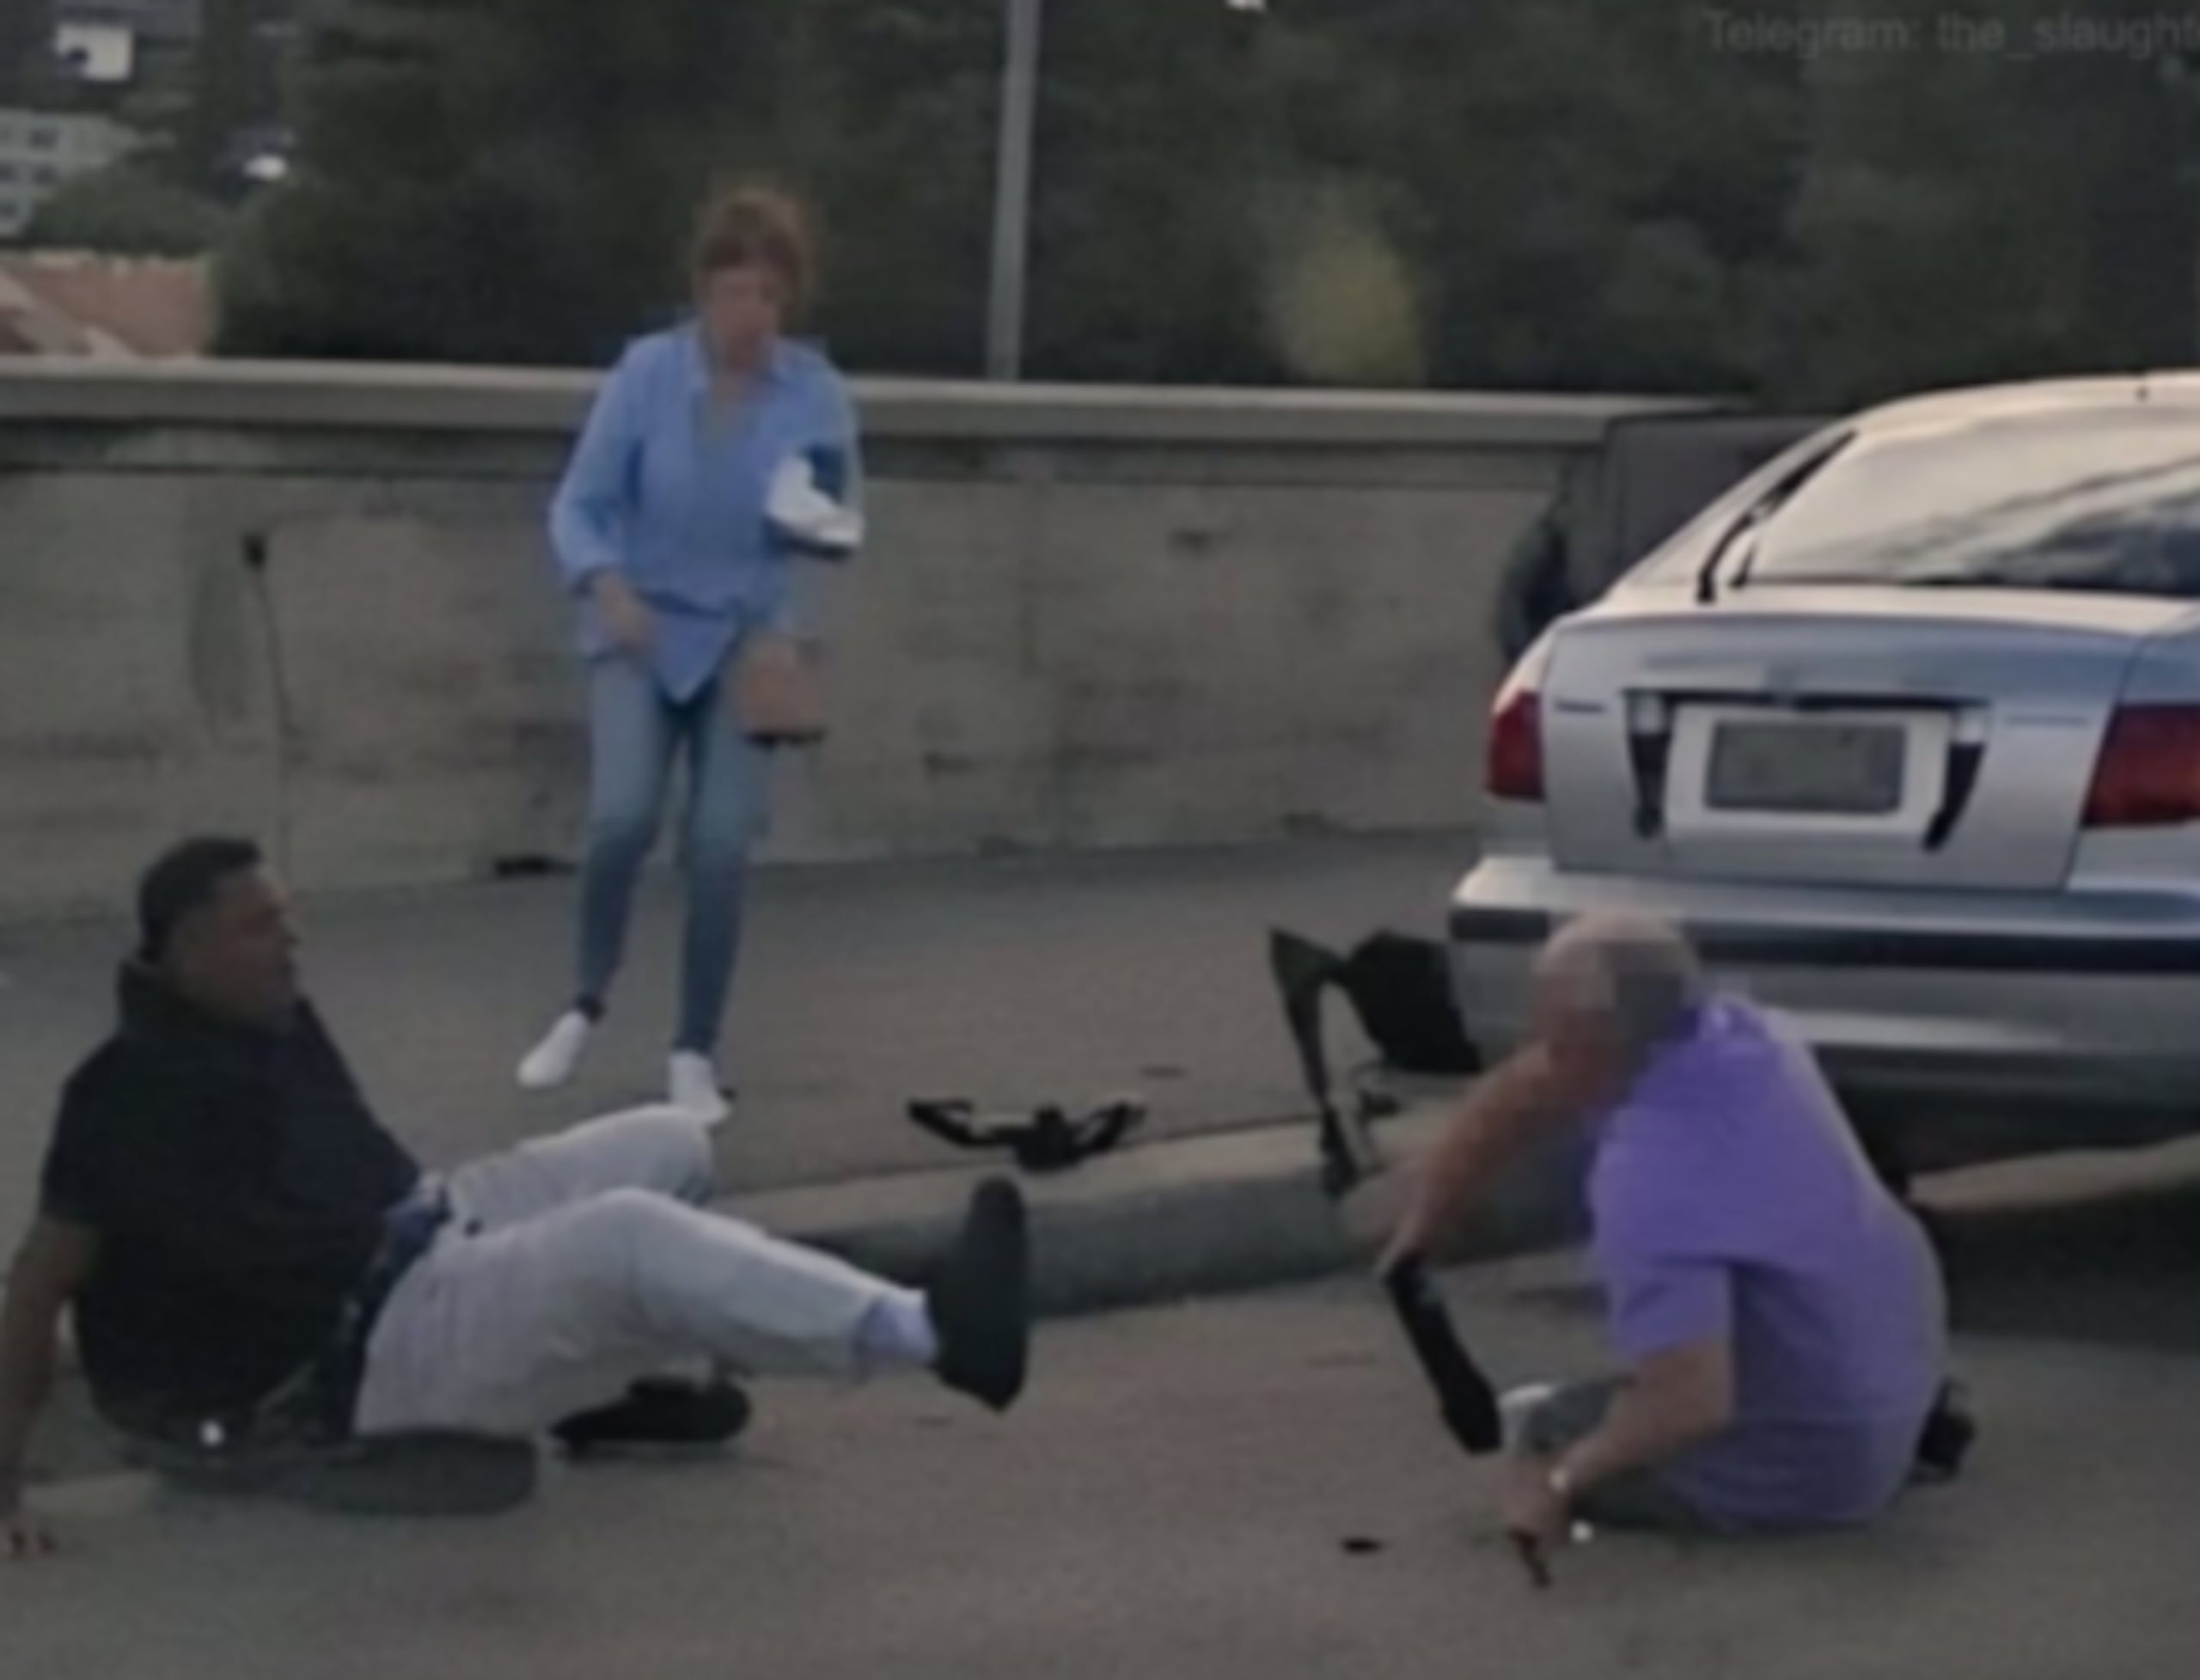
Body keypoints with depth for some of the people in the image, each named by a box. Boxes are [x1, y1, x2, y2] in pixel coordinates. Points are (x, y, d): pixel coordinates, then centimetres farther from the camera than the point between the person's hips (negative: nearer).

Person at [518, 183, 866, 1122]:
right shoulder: (647, 371, -11)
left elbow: (844, 524, 0)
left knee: (720, 848, -9)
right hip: (642, 633, -1)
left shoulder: (817, 391, -8)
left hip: (746, 643, 1)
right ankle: (586, 1007, 5)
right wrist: (607, 586, -29)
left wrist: (823, 525, -24)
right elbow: (580, 504, -10)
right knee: (623, 816, -20)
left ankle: (695, 1055, 8)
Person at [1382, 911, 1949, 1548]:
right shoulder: (1730, 1031, -8)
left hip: (1814, 1465, -7)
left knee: (1542, 1439, 12)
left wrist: (1562, 1479, -22)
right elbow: (1519, 1098, 5)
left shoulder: (1651, 1179, -34)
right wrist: (1416, 1234, 5)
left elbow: (1694, 1405, -37)